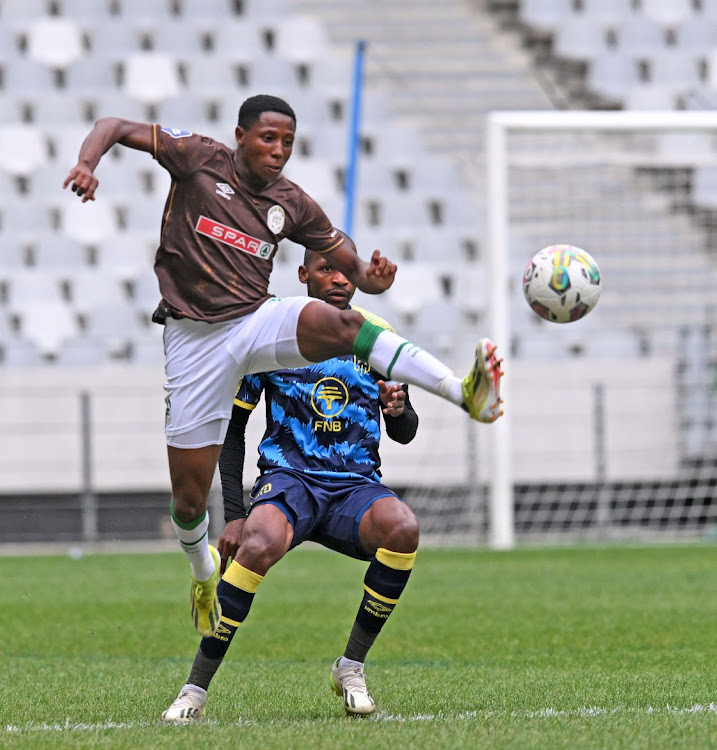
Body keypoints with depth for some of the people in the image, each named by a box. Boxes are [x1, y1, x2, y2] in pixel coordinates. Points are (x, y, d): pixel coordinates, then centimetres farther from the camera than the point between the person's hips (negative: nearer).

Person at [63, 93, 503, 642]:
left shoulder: (292, 204, 8)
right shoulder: (200, 160, -1)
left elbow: (351, 267, 13)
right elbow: (114, 128, 0)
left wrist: (373, 278, -12)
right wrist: (87, 164, -22)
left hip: (257, 322, 1)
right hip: (195, 338, -1)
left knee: (337, 323, -33)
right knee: (189, 500, 0)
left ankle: (467, 395, -45)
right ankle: (204, 572, 36)